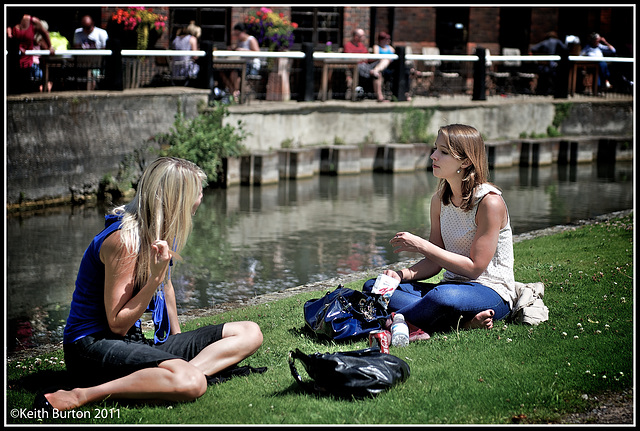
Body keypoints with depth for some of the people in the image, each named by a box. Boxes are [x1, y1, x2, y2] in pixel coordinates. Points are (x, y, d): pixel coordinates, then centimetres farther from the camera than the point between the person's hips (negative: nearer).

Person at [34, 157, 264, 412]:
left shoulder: (159, 232, 8)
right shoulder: (125, 238, -20)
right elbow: (117, 324, -20)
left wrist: (177, 337, 30)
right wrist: (156, 277, -27)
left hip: (139, 341, 10)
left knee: (249, 334, 0)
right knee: (191, 384, -38)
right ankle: (80, 396, -31)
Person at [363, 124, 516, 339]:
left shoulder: (489, 201, -16)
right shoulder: (440, 200, 7)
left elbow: (474, 267, -17)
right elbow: (435, 262, 10)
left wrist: (421, 246, -18)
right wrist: (403, 274, -10)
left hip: (492, 294, -8)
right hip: (453, 287, 8)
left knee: (444, 295, -43)